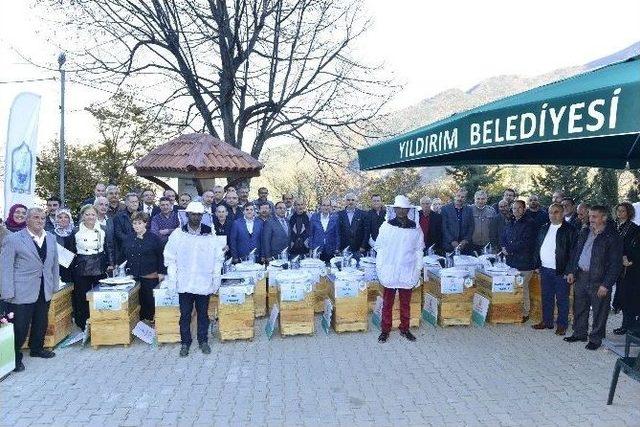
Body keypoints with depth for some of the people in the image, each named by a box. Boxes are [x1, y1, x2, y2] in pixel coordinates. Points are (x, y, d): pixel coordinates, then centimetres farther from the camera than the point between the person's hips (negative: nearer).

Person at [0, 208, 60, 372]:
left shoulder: (51, 238, 8)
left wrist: (54, 285, 10)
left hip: (44, 291, 5)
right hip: (21, 293, -5)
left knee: (41, 323, 17)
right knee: (19, 326, 2)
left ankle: (37, 348, 38)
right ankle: (15, 357, 22)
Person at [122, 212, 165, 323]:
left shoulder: (154, 238, -2)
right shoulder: (129, 239, 11)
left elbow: (161, 256, -1)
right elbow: (124, 256, 19)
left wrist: (161, 272, -6)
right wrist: (125, 271, 12)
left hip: (150, 277, -4)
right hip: (133, 276, 4)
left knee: (149, 299, -1)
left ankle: (151, 320, 12)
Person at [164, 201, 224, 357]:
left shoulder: (210, 235, 0)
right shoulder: (177, 234, 1)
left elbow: (218, 258, 5)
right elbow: (170, 258, 3)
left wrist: (215, 277, 1)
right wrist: (173, 279, -3)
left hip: (204, 283, 0)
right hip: (184, 283, 0)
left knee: (203, 313, 9)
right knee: (185, 314, 7)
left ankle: (203, 341, 24)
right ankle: (185, 342, 21)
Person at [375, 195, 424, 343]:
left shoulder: (415, 228, 3)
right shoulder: (386, 226, -1)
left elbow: (419, 250, 8)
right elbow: (380, 248, 2)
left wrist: (418, 270, 4)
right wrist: (379, 269, -2)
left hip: (408, 273, 2)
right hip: (389, 272, -1)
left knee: (406, 303, 11)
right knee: (387, 302, 6)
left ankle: (405, 329, 25)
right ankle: (385, 330, 17)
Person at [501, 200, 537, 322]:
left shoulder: (529, 223, -5)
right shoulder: (510, 223, 17)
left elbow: (526, 242, -14)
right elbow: (503, 238, 20)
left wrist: (508, 249, -11)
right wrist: (504, 247, -1)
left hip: (524, 262, -6)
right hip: (511, 261, 6)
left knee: (522, 288, -3)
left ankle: (525, 313, 10)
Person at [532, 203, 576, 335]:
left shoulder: (569, 230, -8)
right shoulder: (544, 229, 10)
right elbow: (538, 247, 14)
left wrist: (569, 271, -16)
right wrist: (537, 265, 8)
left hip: (561, 271, -6)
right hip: (545, 270, 6)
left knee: (562, 300, 5)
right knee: (546, 298, 15)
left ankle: (562, 325, 17)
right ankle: (547, 322, 27)